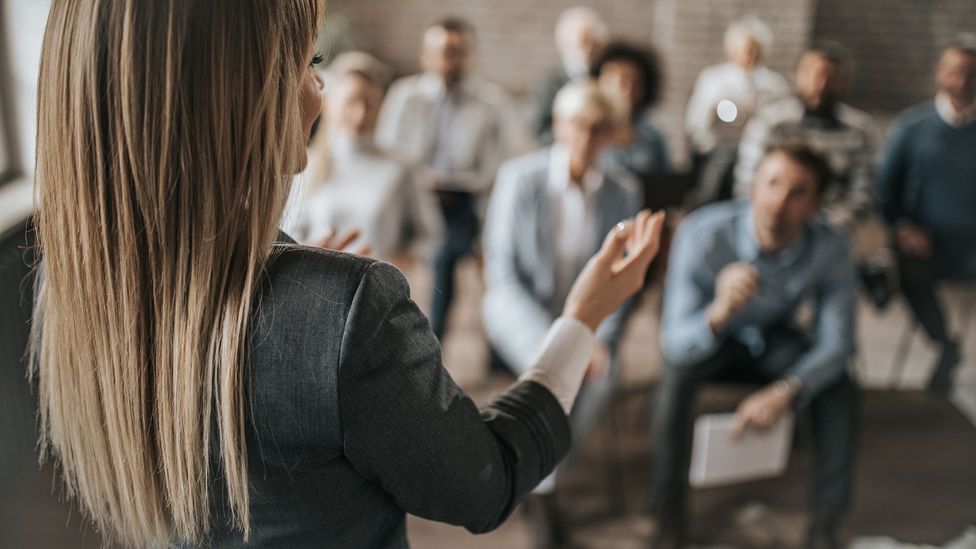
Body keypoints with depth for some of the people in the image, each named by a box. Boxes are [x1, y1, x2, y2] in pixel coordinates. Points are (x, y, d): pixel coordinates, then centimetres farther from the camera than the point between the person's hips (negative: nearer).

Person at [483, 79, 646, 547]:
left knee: (601, 377, -21)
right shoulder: (519, 178, -11)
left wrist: (601, 340, -14)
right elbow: (502, 273, -12)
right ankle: (545, 493, -7)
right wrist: (552, 340, -22)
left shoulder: (624, 195, -1)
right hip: (519, 311, -3)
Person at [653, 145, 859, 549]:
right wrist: (718, 312, -57)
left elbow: (837, 342, -17)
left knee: (840, 389, -24)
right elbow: (674, 344, -35)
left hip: (776, 338, 2)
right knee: (677, 376, -33)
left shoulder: (831, 249, -26)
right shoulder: (702, 234, -33)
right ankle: (670, 515, -15)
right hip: (711, 335, -2)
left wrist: (786, 392, -34)